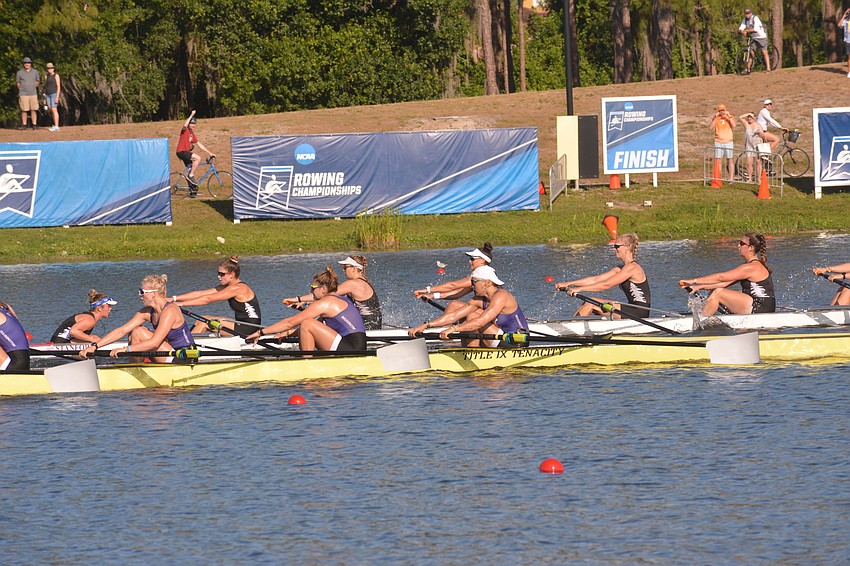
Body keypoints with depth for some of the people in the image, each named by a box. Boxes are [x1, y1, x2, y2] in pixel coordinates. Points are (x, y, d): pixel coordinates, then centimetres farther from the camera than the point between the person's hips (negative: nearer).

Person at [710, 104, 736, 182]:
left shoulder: (730, 117, 5)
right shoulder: (715, 118, 6)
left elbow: (734, 125, -12)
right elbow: (710, 128, -8)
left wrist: (729, 115, -16)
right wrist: (715, 117, -14)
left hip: (728, 141, -1)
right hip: (718, 142, 1)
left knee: (730, 160, -1)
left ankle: (731, 178, 2)